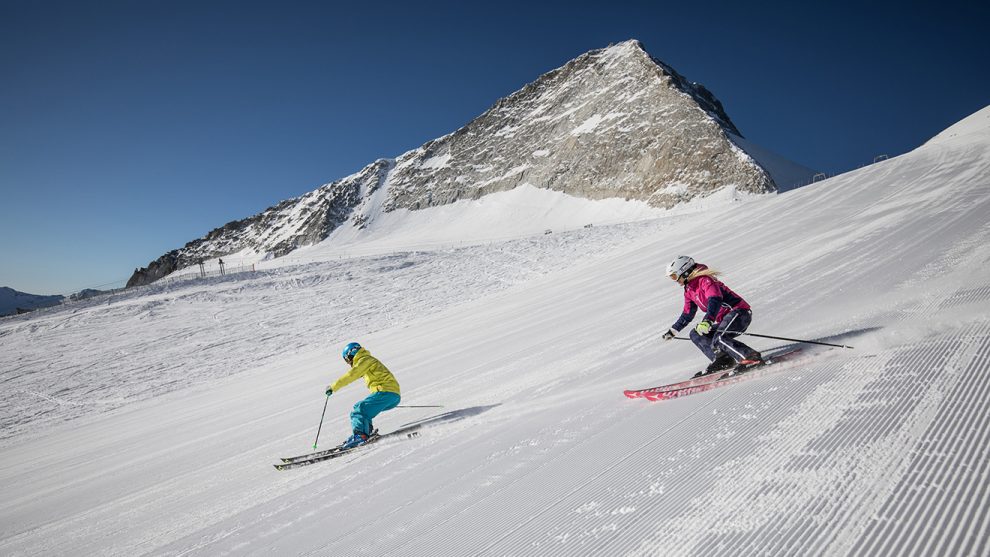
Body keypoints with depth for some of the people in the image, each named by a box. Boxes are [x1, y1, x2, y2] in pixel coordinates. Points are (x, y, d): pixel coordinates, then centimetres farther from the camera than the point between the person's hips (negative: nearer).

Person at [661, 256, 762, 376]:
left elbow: (715, 299, -31)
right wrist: (673, 331, 30)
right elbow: (687, 314, 27)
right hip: (724, 319, 10)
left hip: (739, 312, -10)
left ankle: (752, 357, -25)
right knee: (696, 334, 2)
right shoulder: (689, 291, 15)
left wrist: (707, 321, -45)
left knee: (719, 339, -31)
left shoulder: (704, 280, -13)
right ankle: (722, 359, -13)